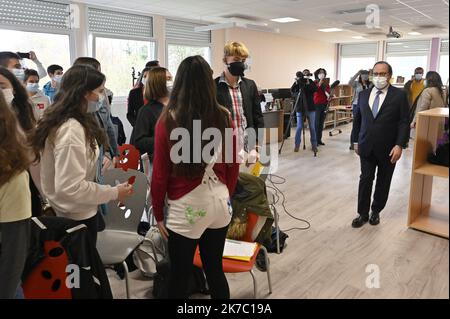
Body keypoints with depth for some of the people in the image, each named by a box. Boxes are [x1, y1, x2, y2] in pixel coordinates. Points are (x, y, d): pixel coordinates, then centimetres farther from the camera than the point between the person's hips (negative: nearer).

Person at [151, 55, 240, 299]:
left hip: (185, 208, -3)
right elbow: (233, 165, 5)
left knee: (179, 276, 14)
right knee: (215, 269, 20)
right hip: (219, 204, 4)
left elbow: (160, 173, -8)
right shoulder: (223, 117, -3)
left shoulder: (168, 120, -11)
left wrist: (158, 213, 4)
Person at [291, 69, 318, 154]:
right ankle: (297, 145, 9)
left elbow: (315, 89, -14)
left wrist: (308, 83, -24)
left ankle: (314, 145, 14)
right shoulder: (297, 82, 5)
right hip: (299, 108, 0)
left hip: (310, 108, 0)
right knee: (299, 127, -2)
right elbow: (292, 90, -9)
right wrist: (296, 83, -22)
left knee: (312, 127, 5)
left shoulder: (311, 82, 4)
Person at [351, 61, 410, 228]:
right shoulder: (364, 94, 6)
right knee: (365, 180, 3)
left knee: (383, 183, 10)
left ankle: (376, 211, 26)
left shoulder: (399, 95, -5)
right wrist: (356, 141, 10)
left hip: (388, 149, -2)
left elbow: (404, 123, -8)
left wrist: (399, 145, -16)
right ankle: (363, 214, 14)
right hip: (367, 147, 2)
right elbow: (357, 119, 12)